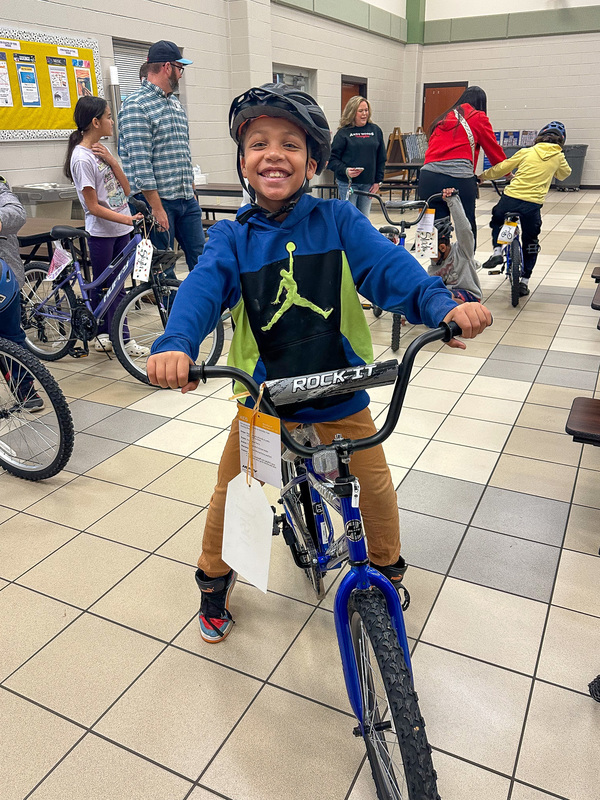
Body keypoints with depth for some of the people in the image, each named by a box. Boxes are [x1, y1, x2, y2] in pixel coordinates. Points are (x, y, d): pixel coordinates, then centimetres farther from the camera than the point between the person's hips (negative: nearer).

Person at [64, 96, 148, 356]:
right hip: (101, 232, -7)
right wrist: (126, 218, -25)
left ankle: (122, 337, 13)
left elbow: (126, 190, 7)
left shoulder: (101, 150, 11)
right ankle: (101, 334, 16)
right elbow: (93, 207, -16)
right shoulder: (82, 158, -13)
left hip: (121, 229, 7)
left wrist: (111, 160, -6)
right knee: (103, 287, 4)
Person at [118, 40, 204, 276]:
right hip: (156, 199, -8)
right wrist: (157, 208, -19)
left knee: (202, 259, 7)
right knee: (163, 270, 1)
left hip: (187, 201, 8)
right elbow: (140, 163, -17)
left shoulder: (176, 105, 16)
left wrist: (191, 192, 18)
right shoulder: (136, 106, -10)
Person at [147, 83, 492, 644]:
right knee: (230, 492, 8)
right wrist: (177, 343, -42)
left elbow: (387, 265, -18)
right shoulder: (233, 235, -5)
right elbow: (204, 286, -21)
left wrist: (444, 305, -37)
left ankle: (387, 565, 41)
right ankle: (214, 579, 38)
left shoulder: (338, 220, -5)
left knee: (375, 482, 8)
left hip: (340, 395, 0)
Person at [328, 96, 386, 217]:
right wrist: (345, 170, -21)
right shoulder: (343, 133, -2)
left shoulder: (375, 130, 9)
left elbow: (381, 158, 12)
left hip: (368, 184, 4)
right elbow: (332, 158, -5)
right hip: (347, 183, -4)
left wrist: (378, 181, 7)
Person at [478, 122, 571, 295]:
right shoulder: (558, 157, 11)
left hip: (510, 199, 0)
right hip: (533, 204, 0)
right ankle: (524, 281, 17)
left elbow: (501, 168, 11)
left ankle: (497, 250, 10)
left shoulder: (526, 152, 9)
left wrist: (482, 176, 27)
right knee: (530, 243, 20)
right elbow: (564, 174, 31)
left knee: (496, 222, 32)